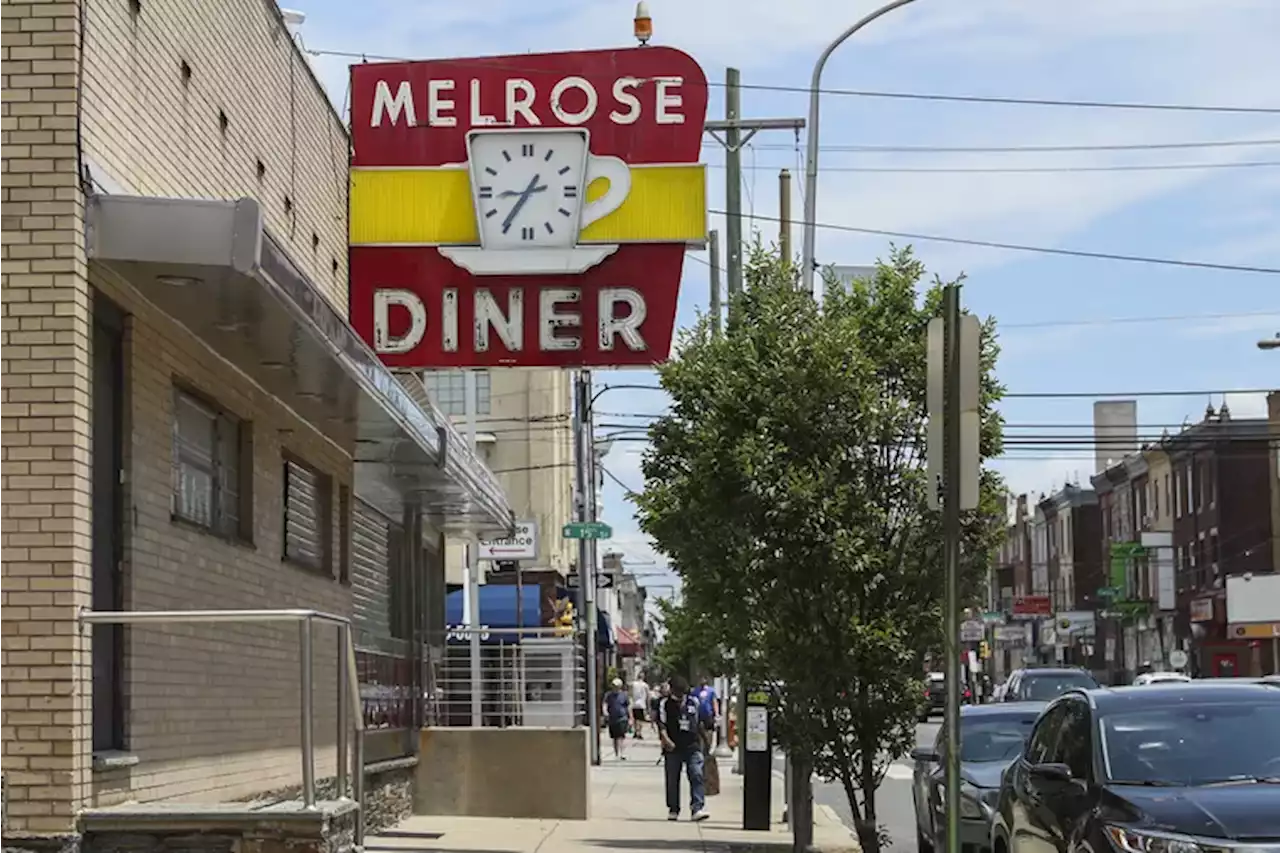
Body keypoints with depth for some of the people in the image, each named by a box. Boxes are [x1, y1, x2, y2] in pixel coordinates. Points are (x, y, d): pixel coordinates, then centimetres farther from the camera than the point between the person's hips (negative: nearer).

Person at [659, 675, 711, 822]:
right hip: (673, 749, -1)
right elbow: (662, 725, -5)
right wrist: (666, 739, -20)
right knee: (672, 780, 6)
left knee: (696, 776, -12)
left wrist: (702, 740, 20)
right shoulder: (665, 704, 1)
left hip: (692, 747, 1)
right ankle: (673, 810, 18)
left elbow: (700, 723, 19)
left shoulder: (694, 702, 9)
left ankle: (698, 808, -18)